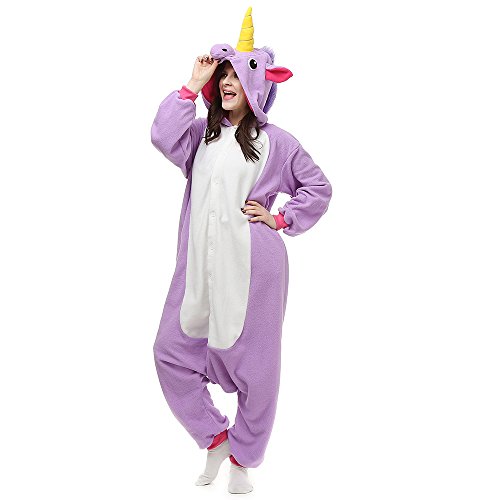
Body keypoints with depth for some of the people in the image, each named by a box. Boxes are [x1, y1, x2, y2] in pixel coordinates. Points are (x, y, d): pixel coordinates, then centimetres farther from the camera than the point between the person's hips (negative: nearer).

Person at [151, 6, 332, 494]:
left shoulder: (275, 141, 3)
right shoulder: (202, 133, 12)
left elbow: (318, 187, 10)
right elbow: (163, 135, -9)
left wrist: (281, 219, 0)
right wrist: (193, 85, -5)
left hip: (252, 266, -4)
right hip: (198, 265, 4)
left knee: (254, 364, 4)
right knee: (171, 352, 2)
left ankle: (242, 461, 24)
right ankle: (215, 439, 23)